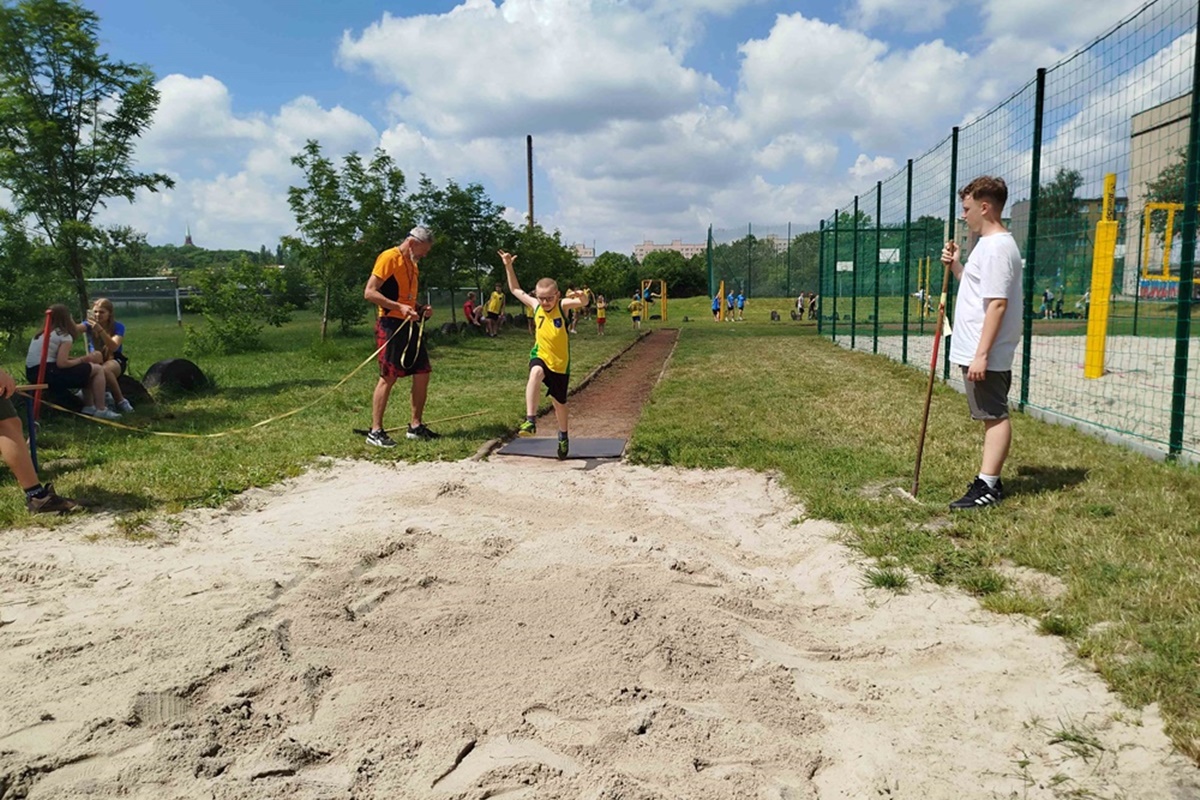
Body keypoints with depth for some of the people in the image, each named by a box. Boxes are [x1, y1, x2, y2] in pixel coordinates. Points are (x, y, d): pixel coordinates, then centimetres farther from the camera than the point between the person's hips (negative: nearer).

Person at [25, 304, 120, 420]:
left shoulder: (43, 334, 20)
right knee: (98, 369, -1)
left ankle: (89, 407, 21)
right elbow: (62, 363, -17)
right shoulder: (64, 336, -6)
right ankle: (101, 410, 0)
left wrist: (82, 359, 10)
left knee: (85, 370, 24)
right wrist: (83, 359, -3)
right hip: (48, 374, -9)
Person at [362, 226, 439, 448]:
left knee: (422, 373, 7)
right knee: (388, 377, -9)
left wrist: (421, 308, 9)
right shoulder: (389, 258, -9)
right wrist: (399, 307, -25)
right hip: (391, 324, -9)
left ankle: (415, 426, 17)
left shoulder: (413, 263, 18)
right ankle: (375, 431, -2)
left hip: (410, 325, 9)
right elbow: (369, 292, -16)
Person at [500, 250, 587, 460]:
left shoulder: (562, 305, -10)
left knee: (559, 401, 14)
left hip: (560, 362, -1)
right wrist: (508, 267, 3)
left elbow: (584, 302, -28)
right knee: (535, 374, -37)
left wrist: (579, 295, -51)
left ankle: (563, 436, 40)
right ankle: (530, 420, -39)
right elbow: (515, 290, 10)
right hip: (541, 356, 1)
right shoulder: (535, 305, -1)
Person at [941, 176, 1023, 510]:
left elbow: (997, 304, -23)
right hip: (975, 352, 11)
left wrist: (981, 355, -25)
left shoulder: (997, 247, -17)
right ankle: (989, 479, 24)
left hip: (985, 356, -11)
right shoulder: (989, 244, 16)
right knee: (992, 416, 15)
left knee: (995, 416, -5)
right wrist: (955, 265, 13)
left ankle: (988, 487, -2)